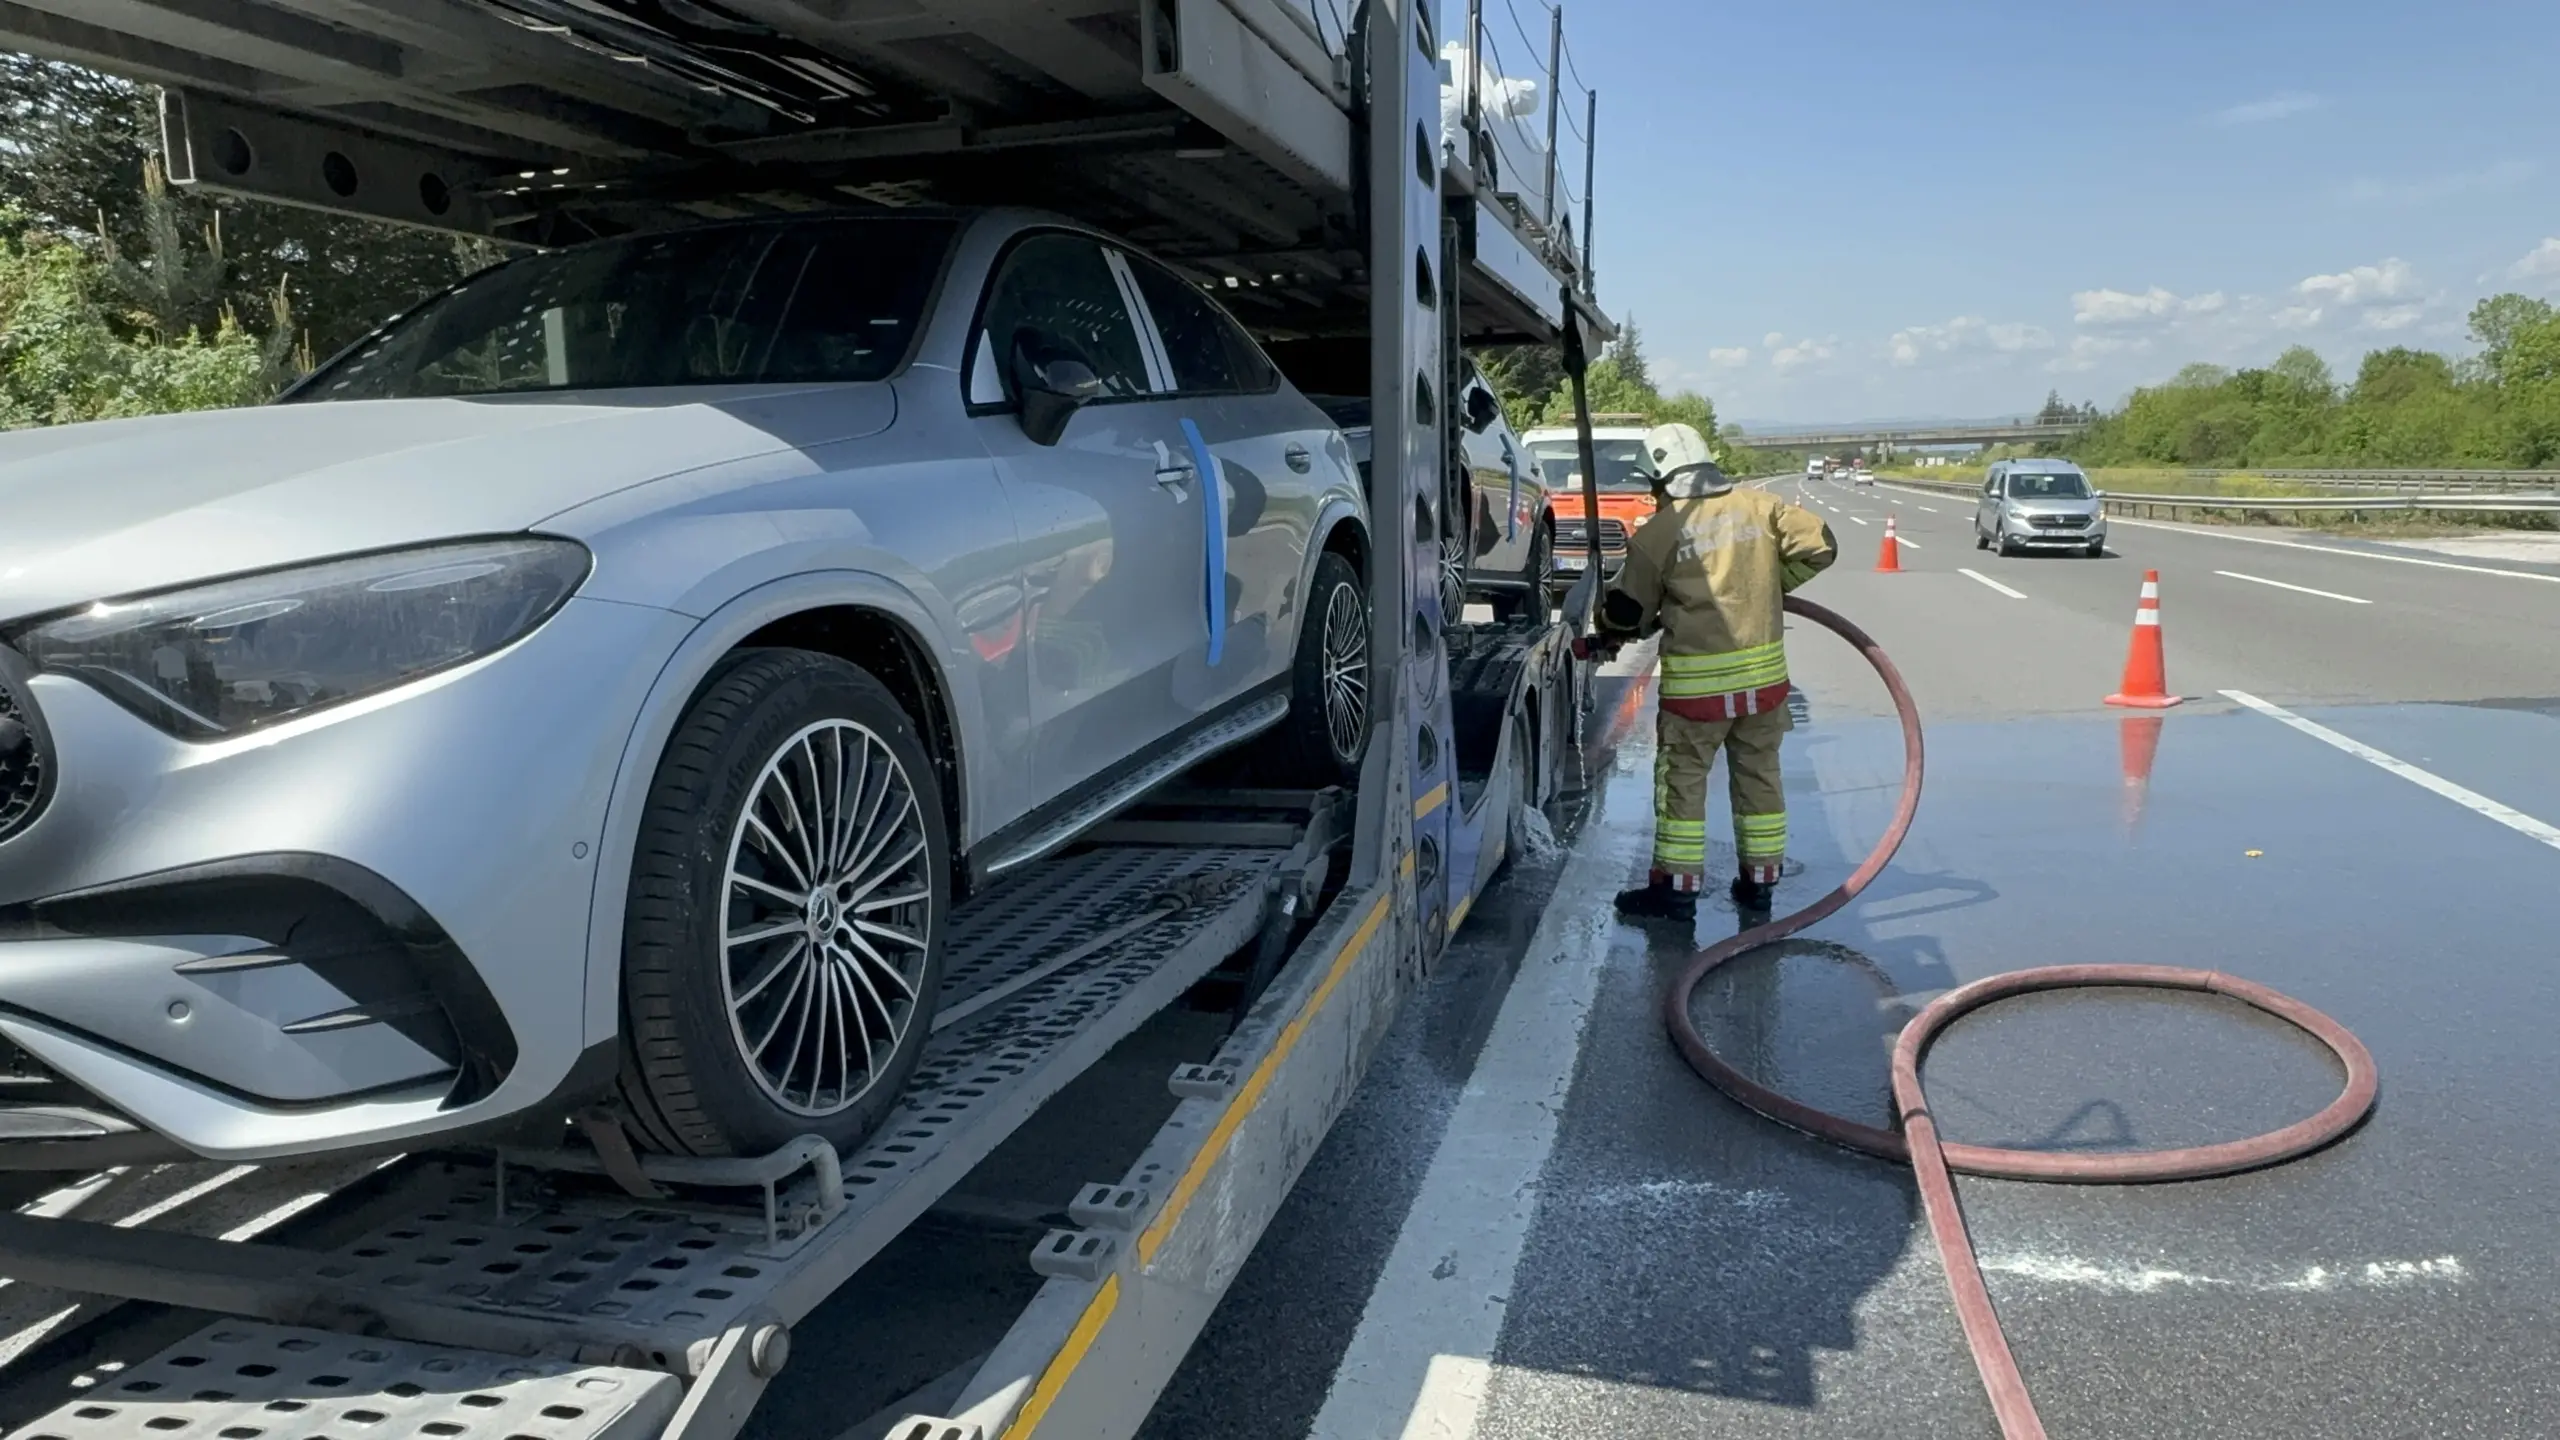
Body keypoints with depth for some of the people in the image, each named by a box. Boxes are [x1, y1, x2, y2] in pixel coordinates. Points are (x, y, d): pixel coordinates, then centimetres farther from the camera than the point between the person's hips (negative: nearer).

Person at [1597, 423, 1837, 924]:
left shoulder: (1658, 532, -9)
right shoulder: (1759, 506, 2)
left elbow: (1626, 609, -4)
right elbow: (1819, 544, 3)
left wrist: (1613, 634, 19)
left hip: (1696, 680, -4)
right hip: (1765, 673, 4)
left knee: (1682, 780, 7)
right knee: (1758, 776, 15)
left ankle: (1676, 888, 11)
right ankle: (1759, 883, 24)